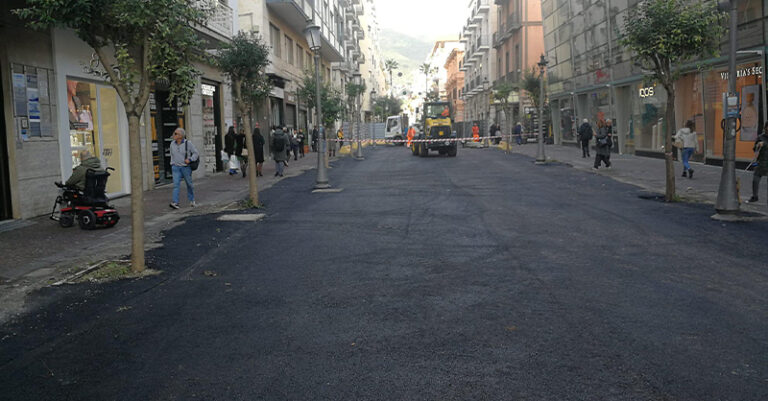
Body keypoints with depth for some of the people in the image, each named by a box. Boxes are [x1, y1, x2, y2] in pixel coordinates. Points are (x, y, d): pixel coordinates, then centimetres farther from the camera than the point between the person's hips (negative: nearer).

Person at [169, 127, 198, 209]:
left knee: (189, 184, 10)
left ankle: (192, 201, 29)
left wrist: (190, 159, -16)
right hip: (176, 167, 2)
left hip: (186, 167, -2)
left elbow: (195, 153, -3)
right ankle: (175, 202, -20)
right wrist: (172, 164, 17)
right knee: (176, 184, -12)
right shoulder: (172, 144, 5)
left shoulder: (187, 143, -8)